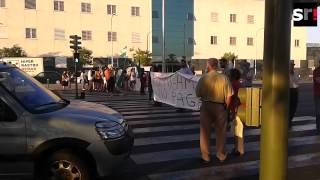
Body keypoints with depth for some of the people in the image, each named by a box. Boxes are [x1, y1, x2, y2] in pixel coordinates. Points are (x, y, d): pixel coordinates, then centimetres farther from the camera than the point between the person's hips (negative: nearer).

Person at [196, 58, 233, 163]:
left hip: (206, 106, -1)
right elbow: (229, 96, -6)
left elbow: (198, 94, -2)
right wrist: (226, 107, 8)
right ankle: (221, 155, 28)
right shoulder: (224, 78, -6)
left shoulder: (203, 78, -9)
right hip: (220, 107, 1)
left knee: (205, 132, 11)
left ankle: (205, 156, 20)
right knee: (220, 132, 15)